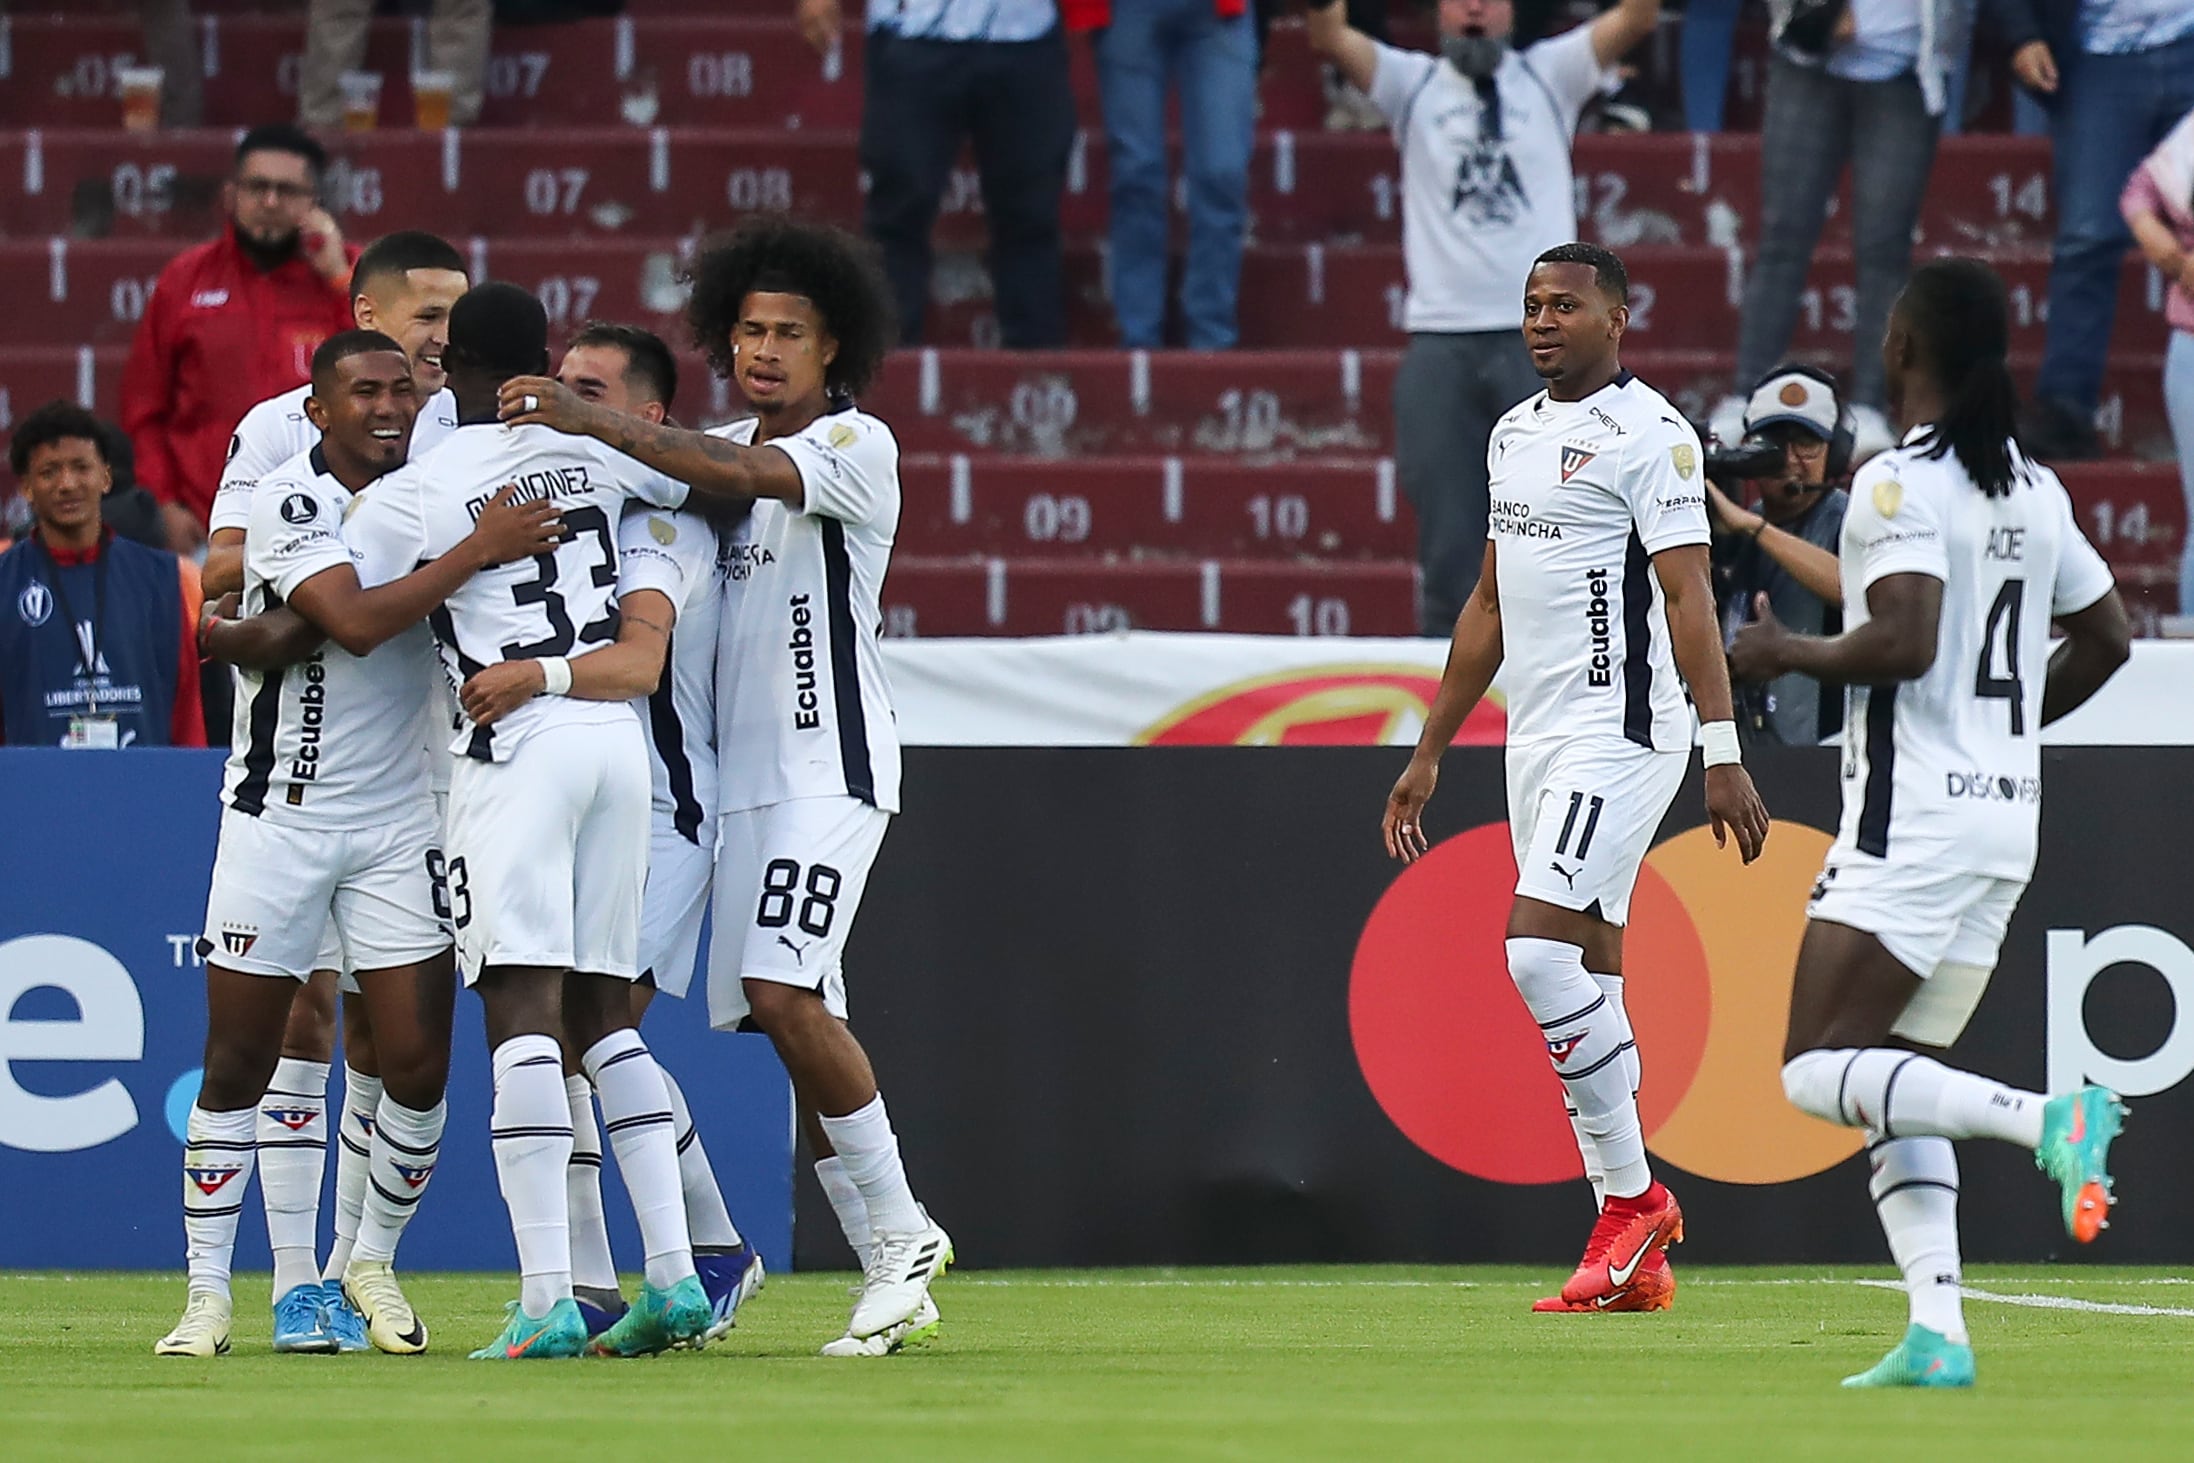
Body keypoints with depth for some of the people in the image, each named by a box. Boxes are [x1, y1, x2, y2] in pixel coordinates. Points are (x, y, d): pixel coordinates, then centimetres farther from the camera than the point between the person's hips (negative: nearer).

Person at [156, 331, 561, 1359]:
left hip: (401, 815, 4)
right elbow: (355, 621, -26)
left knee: (417, 1062, -2)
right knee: (238, 1063, -1)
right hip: (281, 815, -4)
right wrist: (478, 551, -26)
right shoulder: (292, 501, -12)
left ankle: (373, 1265, 18)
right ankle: (207, 1293, 6)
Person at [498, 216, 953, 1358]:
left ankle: (899, 1232, -10)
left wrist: (595, 424, -28)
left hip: (829, 765, -8)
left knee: (782, 990, -21)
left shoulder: (856, 446, -6)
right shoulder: (728, 453, 17)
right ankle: (893, 1266, 8)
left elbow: (745, 475, -23)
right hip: (743, 771, 8)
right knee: (792, 1017, 3)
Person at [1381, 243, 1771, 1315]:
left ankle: (1634, 1194, -8)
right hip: (1536, 739, 9)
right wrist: (1428, 755, 23)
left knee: (1539, 952, -19)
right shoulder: (1515, 433, 17)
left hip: (1621, 733, -9)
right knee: (1585, 988, 6)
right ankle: (1635, 1262, 8)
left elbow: (1688, 596, -16)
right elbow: (1489, 608, 23)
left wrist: (1723, 752, -23)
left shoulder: (1646, 433, -9)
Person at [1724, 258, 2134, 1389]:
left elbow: (1904, 641, -23)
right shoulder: (2033, 490, 12)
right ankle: (1936, 1331, -2)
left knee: (1817, 1070, -9)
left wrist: (1786, 652, -6)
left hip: (1913, 817, -8)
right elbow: (2106, 636, 20)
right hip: (2009, 816, 8)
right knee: (1892, 1077, 11)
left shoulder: (1901, 481, -12)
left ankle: (2044, 1119, -26)